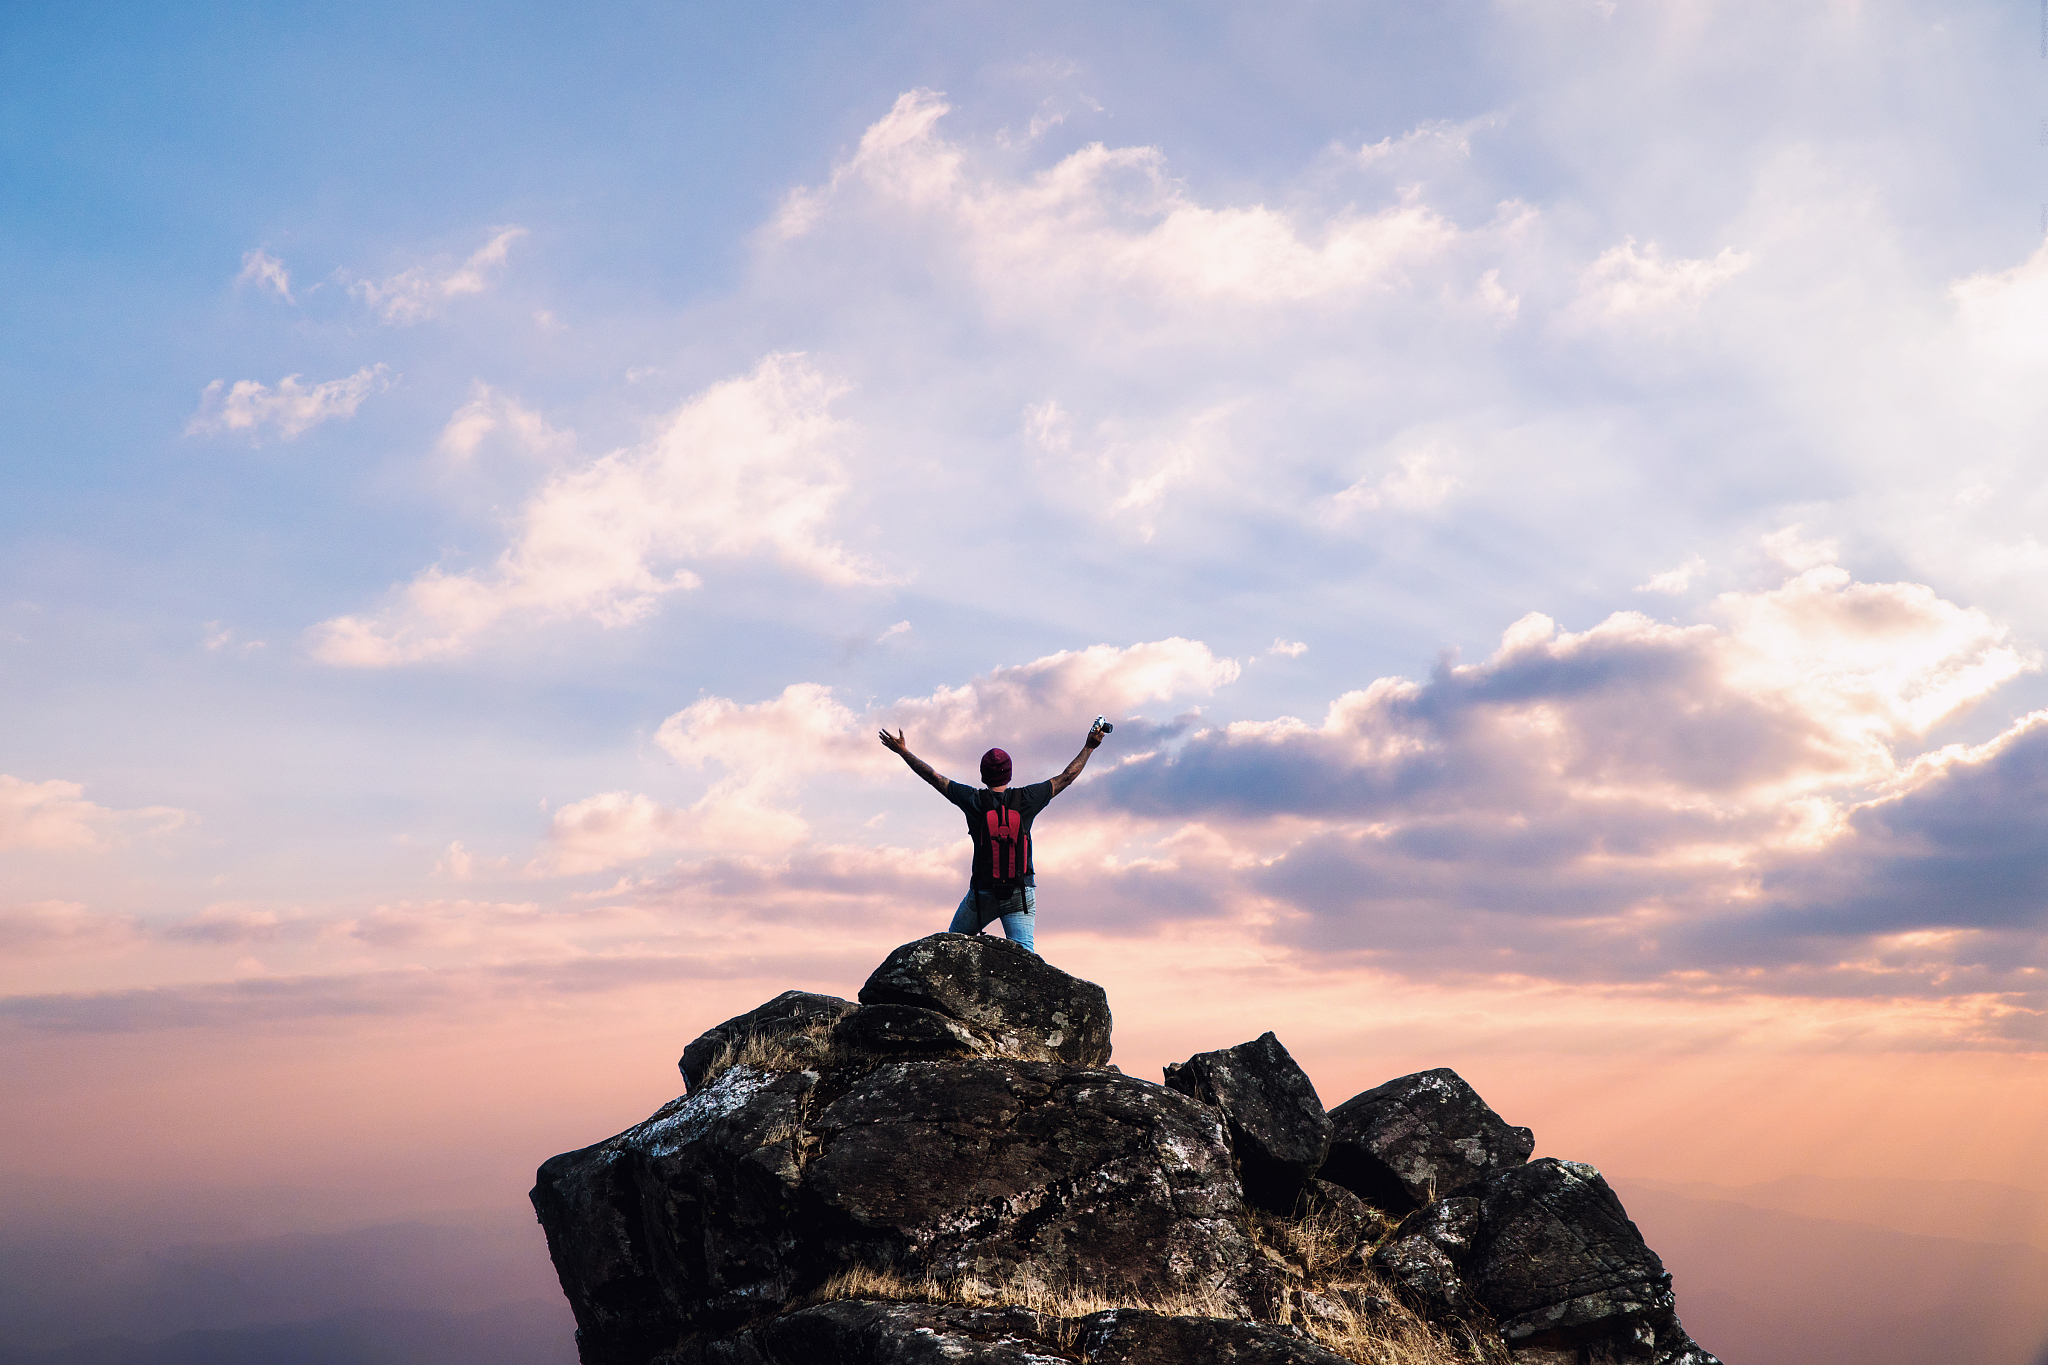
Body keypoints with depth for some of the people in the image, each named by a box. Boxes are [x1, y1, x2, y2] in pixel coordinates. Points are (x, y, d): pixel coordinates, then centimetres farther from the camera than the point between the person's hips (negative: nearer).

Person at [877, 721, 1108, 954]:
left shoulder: (974, 800, -5)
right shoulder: (1025, 799, -3)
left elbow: (932, 776, 4)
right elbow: (1066, 777, 9)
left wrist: (902, 751, 16)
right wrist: (1089, 747, 20)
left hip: (982, 894, -1)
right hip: (1021, 893, 1)